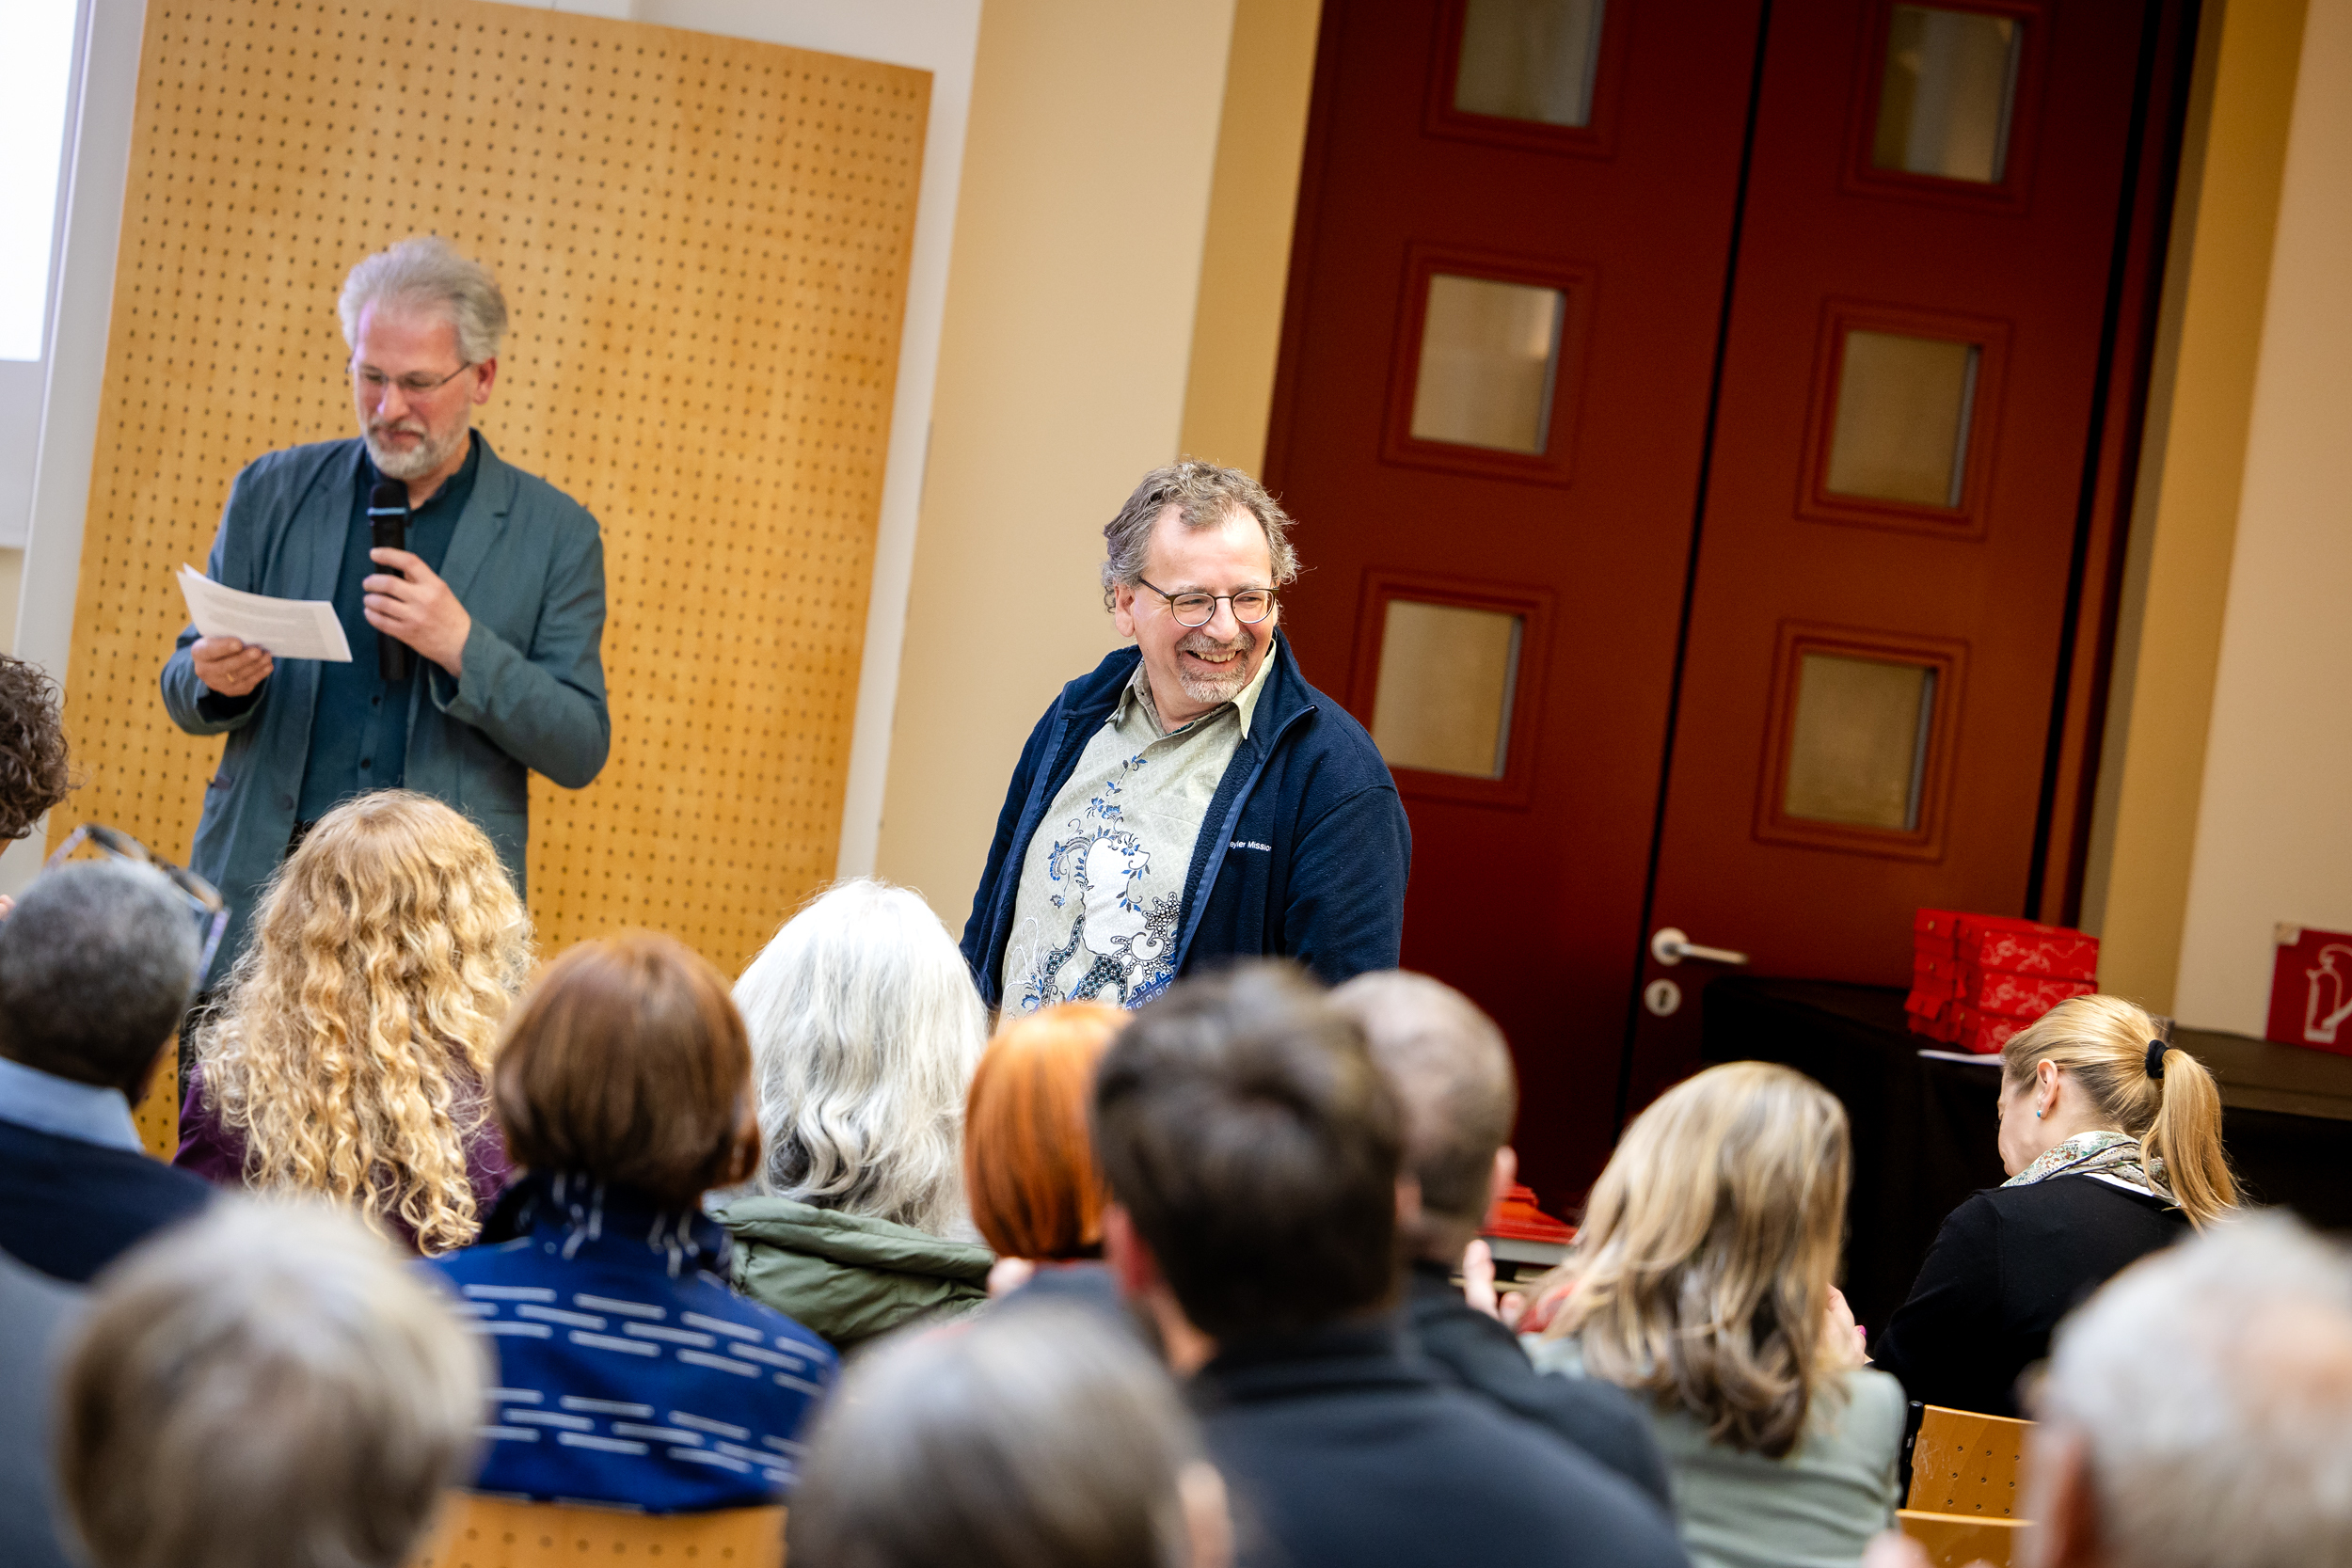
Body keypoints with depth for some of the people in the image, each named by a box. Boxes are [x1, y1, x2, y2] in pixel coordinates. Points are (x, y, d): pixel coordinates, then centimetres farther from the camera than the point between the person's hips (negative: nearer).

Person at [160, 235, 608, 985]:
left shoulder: (553, 534, 5)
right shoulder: (271, 493, 11)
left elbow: (580, 752, 2)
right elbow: (184, 696, 16)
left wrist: (463, 647, -12)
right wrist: (214, 678, -9)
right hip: (263, 892, 2)